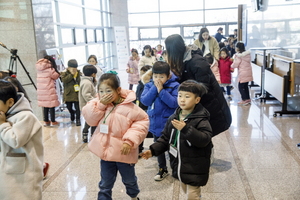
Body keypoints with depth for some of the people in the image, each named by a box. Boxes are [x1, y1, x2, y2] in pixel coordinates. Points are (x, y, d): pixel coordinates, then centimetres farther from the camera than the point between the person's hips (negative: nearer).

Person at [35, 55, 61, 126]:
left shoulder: (39, 69, 5)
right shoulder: (50, 69, -11)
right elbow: (56, 76, -5)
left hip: (41, 90, 6)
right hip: (49, 90, -6)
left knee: (45, 105, 15)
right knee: (52, 106, 1)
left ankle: (46, 121, 20)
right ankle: (53, 121, 5)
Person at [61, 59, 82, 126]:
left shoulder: (79, 73, 4)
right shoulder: (64, 74, 0)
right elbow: (64, 80, -20)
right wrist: (71, 74, -20)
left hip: (77, 94, -1)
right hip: (68, 94, 1)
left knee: (77, 107, -1)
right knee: (69, 107, 13)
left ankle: (78, 119, 10)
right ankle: (72, 113, 44)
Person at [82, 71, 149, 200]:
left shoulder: (129, 107, -19)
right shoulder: (99, 104, -4)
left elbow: (142, 122, -15)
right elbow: (90, 119, -8)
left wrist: (130, 141, -22)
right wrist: (100, 104, -22)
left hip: (124, 153, -2)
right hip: (106, 151, 3)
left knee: (129, 180, 23)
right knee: (105, 184, 14)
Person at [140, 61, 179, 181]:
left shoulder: (174, 86, -12)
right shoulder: (149, 86, -1)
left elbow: (174, 103, -23)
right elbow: (145, 101, -14)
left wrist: (161, 91, -25)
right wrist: (155, 88, -20)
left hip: (168, 123, -5)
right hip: (155, 123, 5)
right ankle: (162, 169, 35)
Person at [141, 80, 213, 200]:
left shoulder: (200, 120, -17)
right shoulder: (173, 118, 2)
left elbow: (204, 139, -29)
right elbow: (166, 139, 8)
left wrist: (186, 129, -37)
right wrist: (153, 150, -5)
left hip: (194, 168, -6)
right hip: (179, 166, 7)